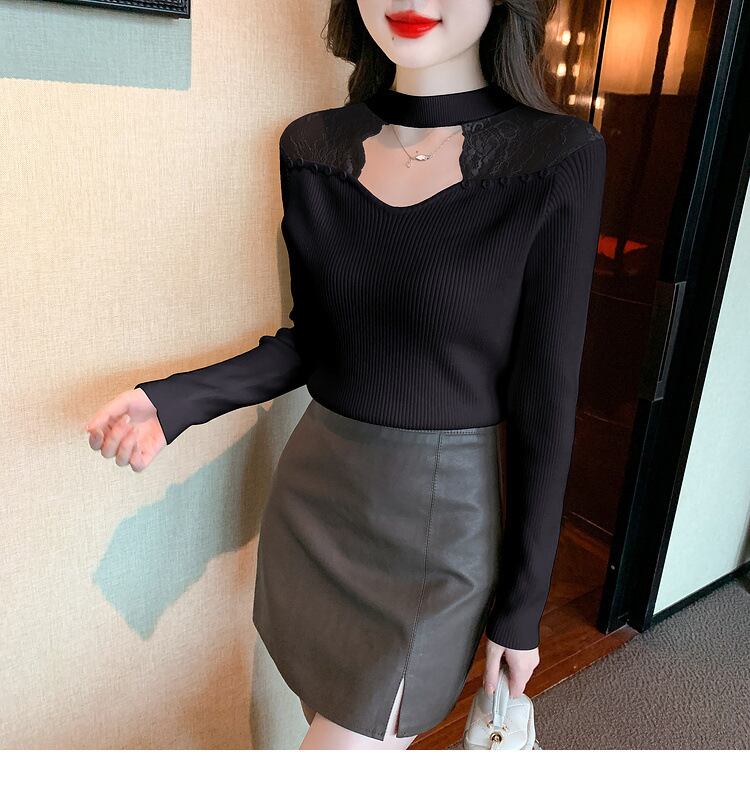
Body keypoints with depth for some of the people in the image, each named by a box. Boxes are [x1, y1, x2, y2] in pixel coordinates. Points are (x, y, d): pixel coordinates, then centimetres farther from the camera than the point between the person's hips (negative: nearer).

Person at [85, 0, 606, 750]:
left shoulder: (558, 157, -13)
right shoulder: (313, 147, 0)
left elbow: (546, 401, -11)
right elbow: (311, 341, 7)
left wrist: (523, 606, -5)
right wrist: (175, 400, -8)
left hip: (434, 520, -4)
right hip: (312, 492, 5)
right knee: (331, 724, 21)